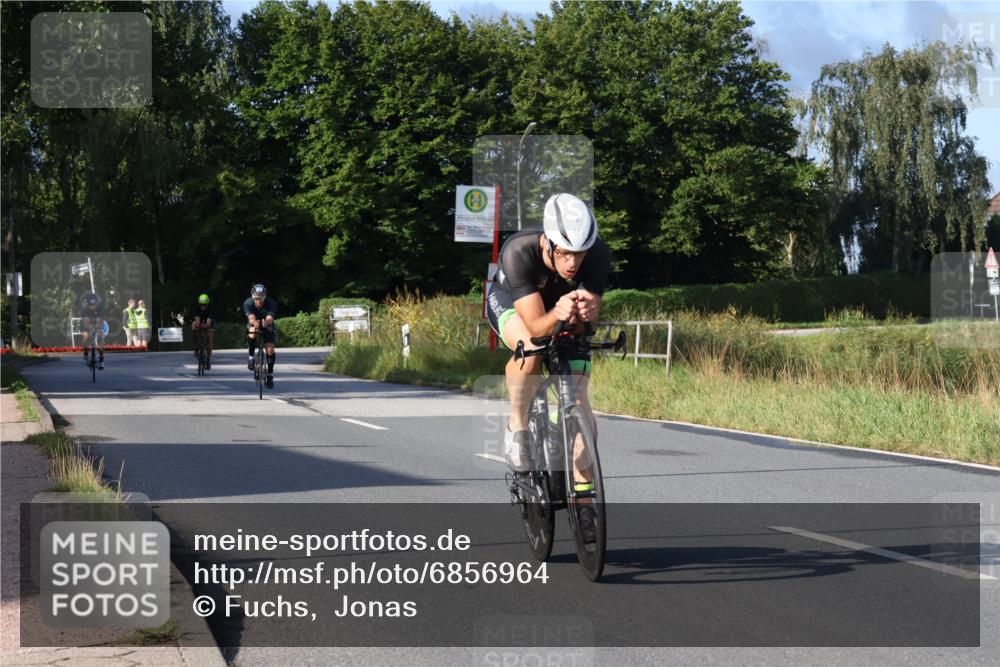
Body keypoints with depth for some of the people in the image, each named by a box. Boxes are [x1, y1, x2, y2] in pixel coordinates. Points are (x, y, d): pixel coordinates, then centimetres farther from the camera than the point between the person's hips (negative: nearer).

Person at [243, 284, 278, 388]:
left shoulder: (271, 303, -30)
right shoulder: (248, 303, -28)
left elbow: (270, 318, -44)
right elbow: (251, 317, -44)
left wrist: (266, 322, -68)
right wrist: (254, 322, -68)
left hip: (267, 326, 0)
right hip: (254, 325, 0)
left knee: (270, 350, -15)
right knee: (252, 334, -35)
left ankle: (270, 375, 0)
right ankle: (251, 357, -12)